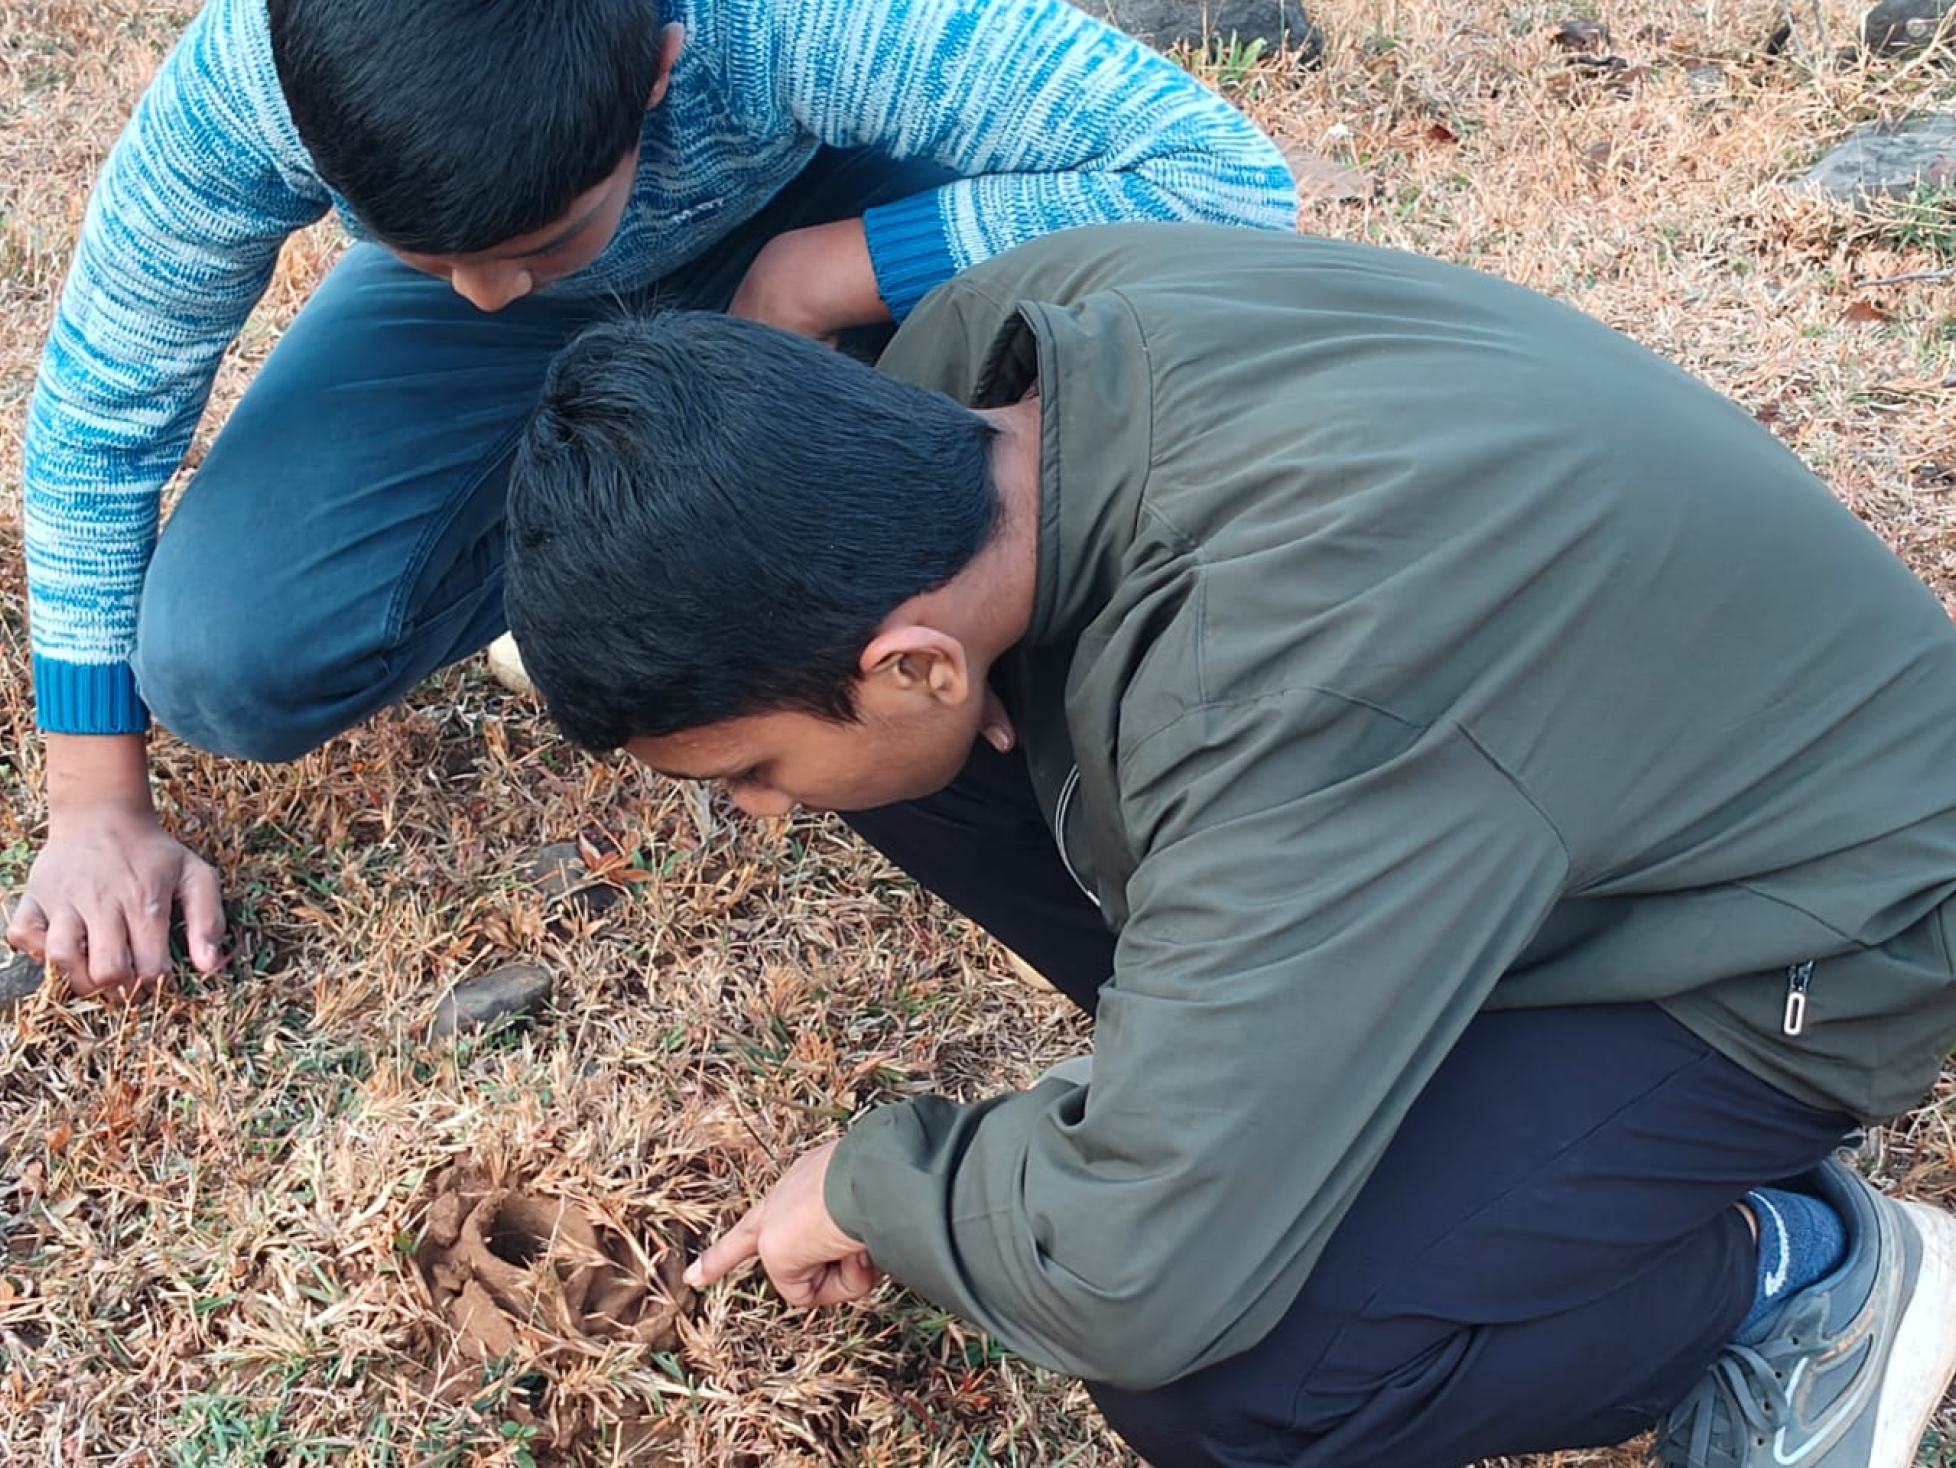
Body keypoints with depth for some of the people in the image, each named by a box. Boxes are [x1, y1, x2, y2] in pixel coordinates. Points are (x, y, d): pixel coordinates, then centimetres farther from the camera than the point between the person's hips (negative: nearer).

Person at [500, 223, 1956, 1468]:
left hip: (1781, 938, -7)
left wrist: (873, 1180, -18)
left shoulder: (1298, 702, -41)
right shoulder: (1016, 318, -18)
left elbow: (1143, 1278, -36)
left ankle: (1799, 1275, -1)